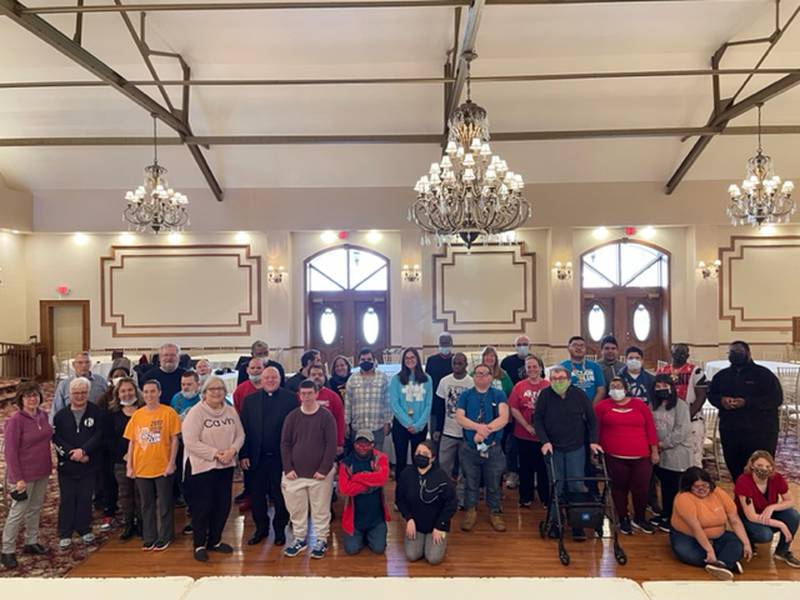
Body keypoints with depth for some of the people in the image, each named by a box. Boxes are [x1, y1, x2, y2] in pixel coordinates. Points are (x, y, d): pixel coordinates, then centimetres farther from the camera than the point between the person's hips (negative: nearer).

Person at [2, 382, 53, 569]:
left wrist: (48, 465, 9)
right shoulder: (15, 420, -18)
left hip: (42, 472, 6)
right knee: (18, 512, 3)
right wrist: (18, 478, -17)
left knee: (36, 508, 17)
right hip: (24, 475, -6)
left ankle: (31, 542, 32)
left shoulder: (43, 415, 1)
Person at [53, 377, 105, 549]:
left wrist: (83, 451, -20)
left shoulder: (97, 413, -3)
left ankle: (84, 530, 25)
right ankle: (65, 534, 19)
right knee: (67, 499, 7)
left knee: (85, 499, 9)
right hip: (66, 466, 1)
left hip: (89, 465, -1)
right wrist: (73, 454, -14)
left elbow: (99, 436, -9)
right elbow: (56, 439, -4)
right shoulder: (61, 415, 3)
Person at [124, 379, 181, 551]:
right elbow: (131, 442, 7)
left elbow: (174, 440, -7)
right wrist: (129, 466, 3)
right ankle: (149, 537, 28)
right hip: (141, 468, 4)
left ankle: (164, 537, 21)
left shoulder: (168, 412, -8)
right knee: (147, 505, 15)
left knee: (164, 505, 8)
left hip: (163, 468, -4)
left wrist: (171, 463, -11)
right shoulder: (137, 415, 4)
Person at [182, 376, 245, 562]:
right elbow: (190, 442, -18)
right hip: (202, 467, -5)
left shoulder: (231, 411, 4)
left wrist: (232, 450, -14)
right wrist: (215, 453, -21)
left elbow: (240, 435, 6)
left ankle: (214, 541, 30)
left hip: (226, 466, 5)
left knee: (223, 505, 12)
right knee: (202, 507, 4)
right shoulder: (195, 412, -12)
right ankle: (199, 545, 21)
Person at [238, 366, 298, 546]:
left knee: (280, 497, 10)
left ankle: (280, 529, 26)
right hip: (256, 458, 3)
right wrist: (243, 455, -1)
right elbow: (243, 429, 3)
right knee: (257, 496, 13)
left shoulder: (290, 398, -4)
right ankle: (261, 528, 30)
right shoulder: (250, 400, 4)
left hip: (281, 457, -2)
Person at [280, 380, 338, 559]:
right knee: (296, 509, 11)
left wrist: (324, 469, -12)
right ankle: (300, 538, 29)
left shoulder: (326, 416, -7)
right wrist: (288, 468, -5)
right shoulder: (292, 416, 1)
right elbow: (285, 444, 3)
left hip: (320, 473, -2)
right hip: (295, 473, 3)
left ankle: (322, 540, 22)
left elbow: (331, 445, -8)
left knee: (321, 509, 6)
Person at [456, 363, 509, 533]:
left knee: (494, 484, 11)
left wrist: (485, 430, -23)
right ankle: (470, 512, 26)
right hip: (469, 449, 1)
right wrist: (479, 427, -24)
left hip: (493, 449, 0)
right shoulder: (466, 395, 4)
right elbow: (459, 418, -9)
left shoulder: (499, 395, 1)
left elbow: (504, 418, -12)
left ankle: (495, 513, 26)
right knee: (470, 483, 11)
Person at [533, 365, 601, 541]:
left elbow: (591, 419, 4)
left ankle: (578, 525, 12)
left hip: (576, 448, 0)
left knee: (577, 486, 2)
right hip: (553, 448, 0)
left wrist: (593, 441, -2)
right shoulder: (545, 395, -6)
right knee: (556, 487, 6)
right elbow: (537, 420, -2)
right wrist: (545, 441, -11)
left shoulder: (579, 394, -5)